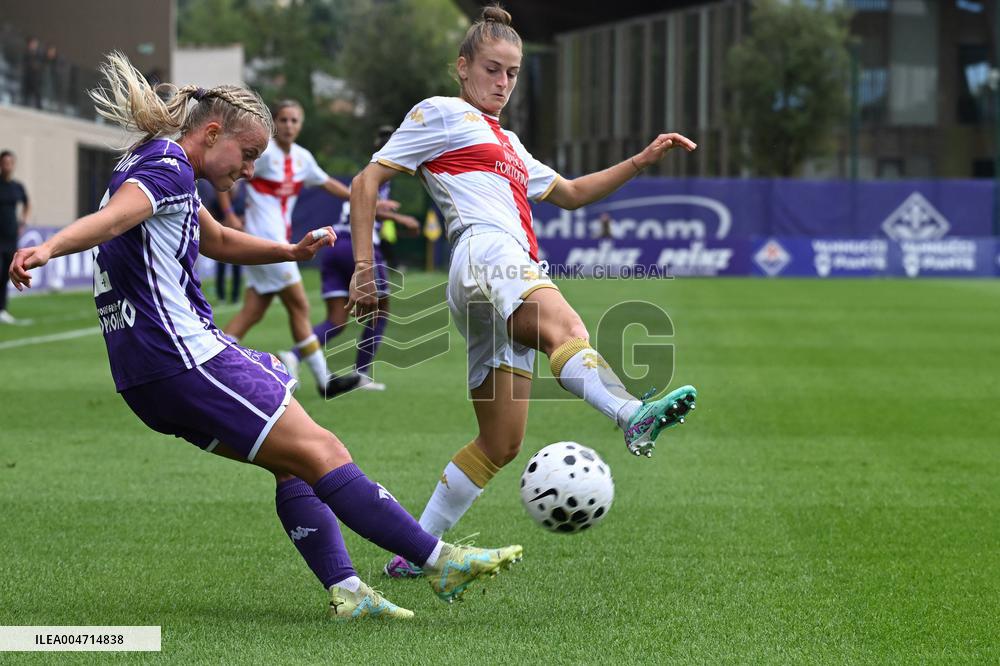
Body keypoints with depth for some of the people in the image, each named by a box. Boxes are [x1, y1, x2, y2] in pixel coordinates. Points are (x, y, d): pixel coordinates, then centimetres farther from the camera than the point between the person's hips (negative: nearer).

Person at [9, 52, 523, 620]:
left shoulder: (157, 166, 21)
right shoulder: (169, 167, -11)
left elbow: (218, 241, 36)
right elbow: (112, 217, -30)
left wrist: (292, 251, 23)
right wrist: (47, 249, -49)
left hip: (149, 375, 11)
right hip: (182, 354, -11)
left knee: (293, 464, 12)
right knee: (320, 452, -8)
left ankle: (346, 589, 5)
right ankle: (443, 562, -7)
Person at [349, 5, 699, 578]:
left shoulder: (507, 144, 35)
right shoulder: (442, 113, 12)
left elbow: (570, 193, 41)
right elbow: (366, 183, 7)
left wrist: (642, 161, 29)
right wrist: (365, 268, -4)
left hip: (513, 283, 10)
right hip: (485, 254, -10)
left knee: (501, 444, 4)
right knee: (565, 327, -39)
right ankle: (634, 416, -69)